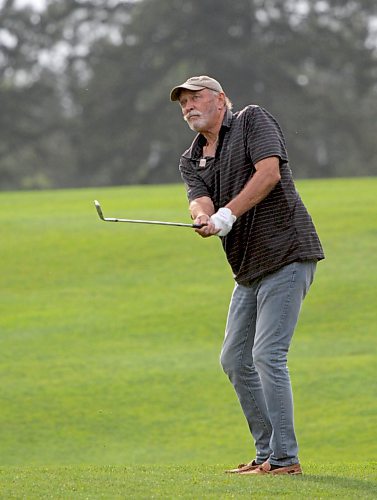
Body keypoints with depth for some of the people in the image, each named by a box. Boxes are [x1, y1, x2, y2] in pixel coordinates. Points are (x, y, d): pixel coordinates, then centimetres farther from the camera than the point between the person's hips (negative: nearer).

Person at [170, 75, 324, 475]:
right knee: (234, 359, 10)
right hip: (248, 269, 9)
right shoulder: (191, 160, 15)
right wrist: (204, 219, -27)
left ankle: (284, 458, -13)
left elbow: (270, 171, -18)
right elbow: (201, 202, -3)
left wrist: (228, 213, -23)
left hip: (286, 254, -9)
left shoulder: (252, 120, -3)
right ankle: (267, 453, 16)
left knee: (267, 355, -15)